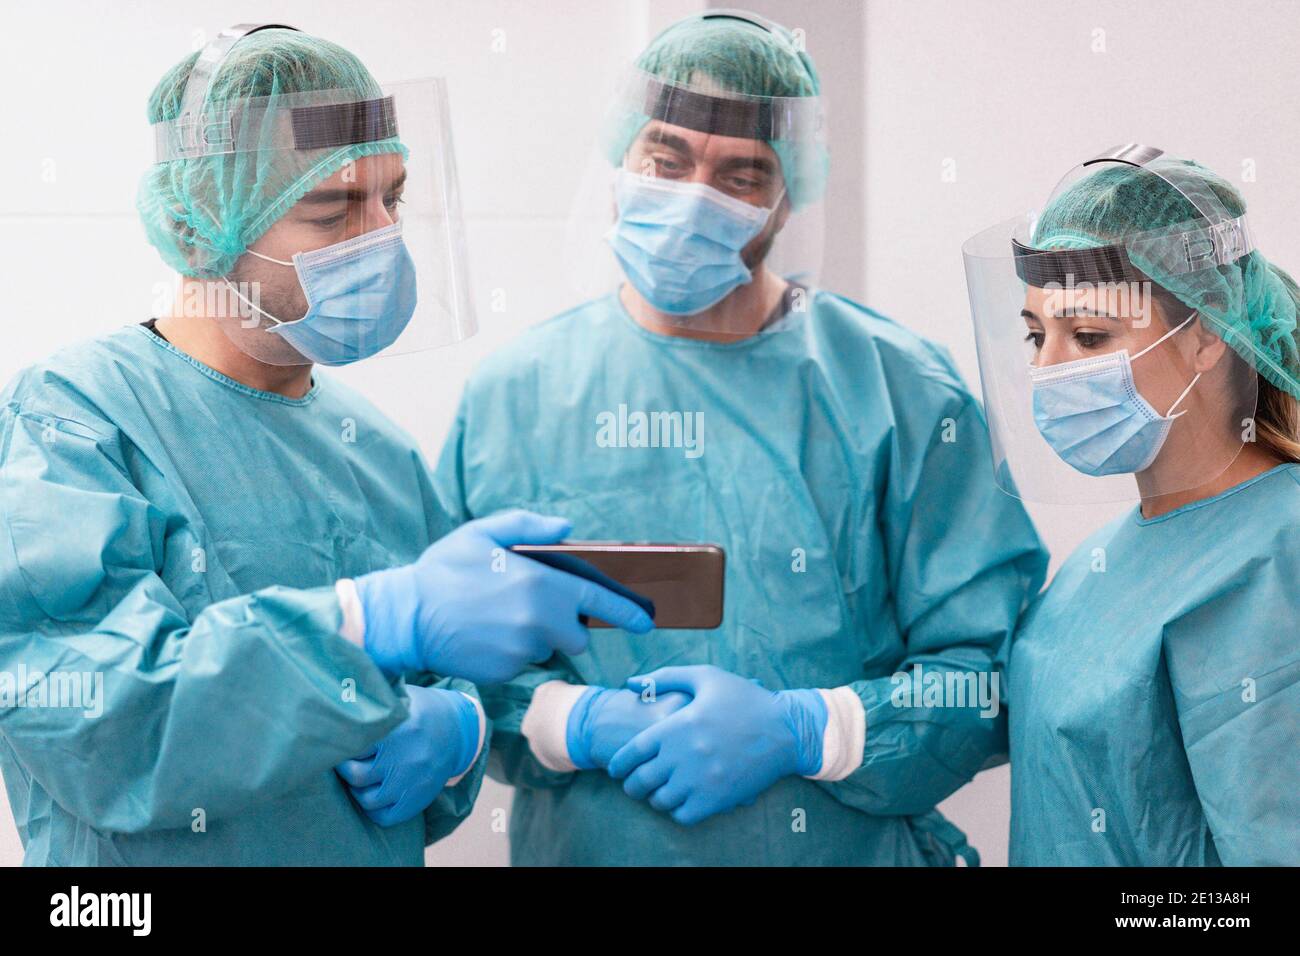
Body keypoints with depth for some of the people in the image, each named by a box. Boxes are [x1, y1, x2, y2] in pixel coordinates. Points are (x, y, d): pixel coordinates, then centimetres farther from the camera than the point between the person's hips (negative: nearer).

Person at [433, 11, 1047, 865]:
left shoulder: (898, 391, -6)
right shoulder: (513, 394, -1)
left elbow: (995, 672, -9)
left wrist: (799, 731, -20)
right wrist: (581, 724, -19)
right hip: (580, 846, 1)